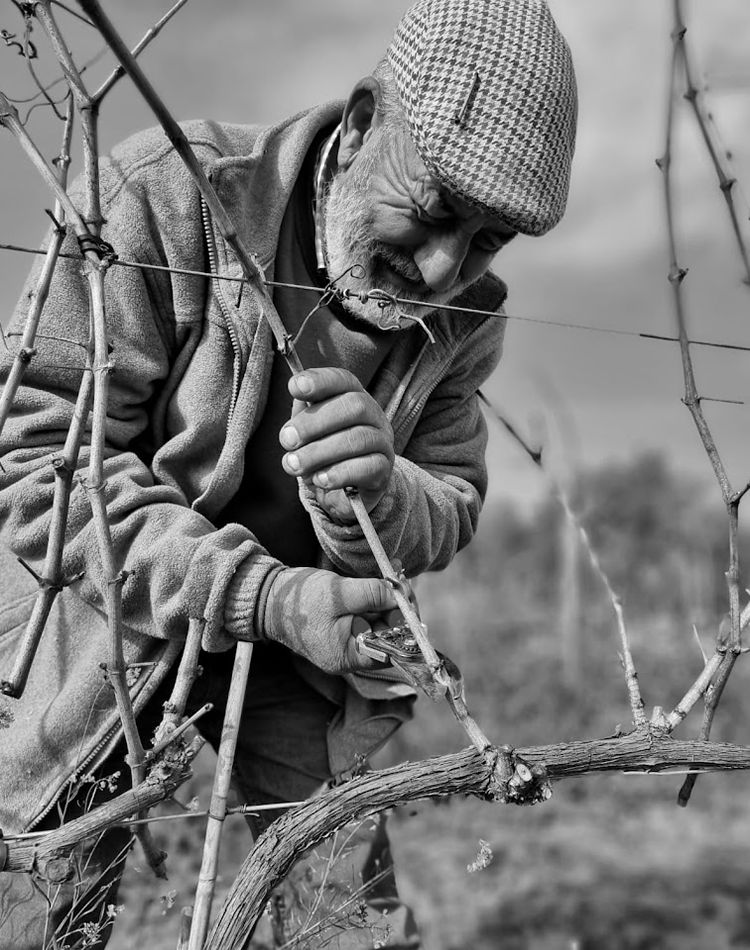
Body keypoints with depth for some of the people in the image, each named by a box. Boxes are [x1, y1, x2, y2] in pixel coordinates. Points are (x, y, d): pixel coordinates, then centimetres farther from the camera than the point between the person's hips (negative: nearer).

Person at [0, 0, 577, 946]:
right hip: (104, 617, -4)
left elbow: (452, 507, -4)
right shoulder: (161, 196, -26)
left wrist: (379, 502, -31)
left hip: (299, 632, 5)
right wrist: (261, 595, -36)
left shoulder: (463, 315, -6)